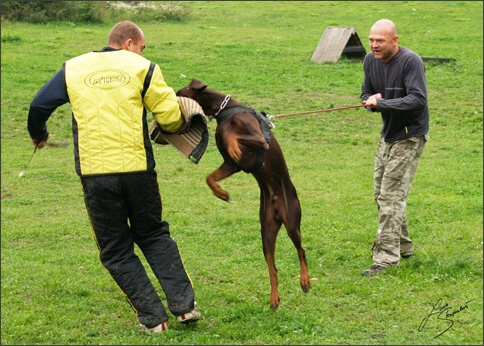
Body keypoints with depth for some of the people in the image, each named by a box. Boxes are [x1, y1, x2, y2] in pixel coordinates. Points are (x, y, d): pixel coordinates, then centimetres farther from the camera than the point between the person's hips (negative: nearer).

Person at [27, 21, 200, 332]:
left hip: (95, 173, 0)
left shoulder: (73, 69, 10)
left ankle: (152, 317, 8)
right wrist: (174, 127, 22)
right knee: (154, 236, 19)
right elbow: (171, 117, -2)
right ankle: (184, 305, 12)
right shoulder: (142, 68, 3)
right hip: (137, 168, 0)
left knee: (116, 250, 11)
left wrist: (39, 136, 35)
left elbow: (39, 106, 14)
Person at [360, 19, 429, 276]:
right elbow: (366, 94, 10)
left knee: (392, 196, -12)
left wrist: (381, 103, -34)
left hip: (409, 138, -9)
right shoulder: (371, 61, 2)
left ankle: (387, 257, -10)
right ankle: (403, 246, 31)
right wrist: (371, 100, -14)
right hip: (387, 135, 9)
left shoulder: (411, 61, -21)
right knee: (381, 194, 15)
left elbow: (418, 99, -30)